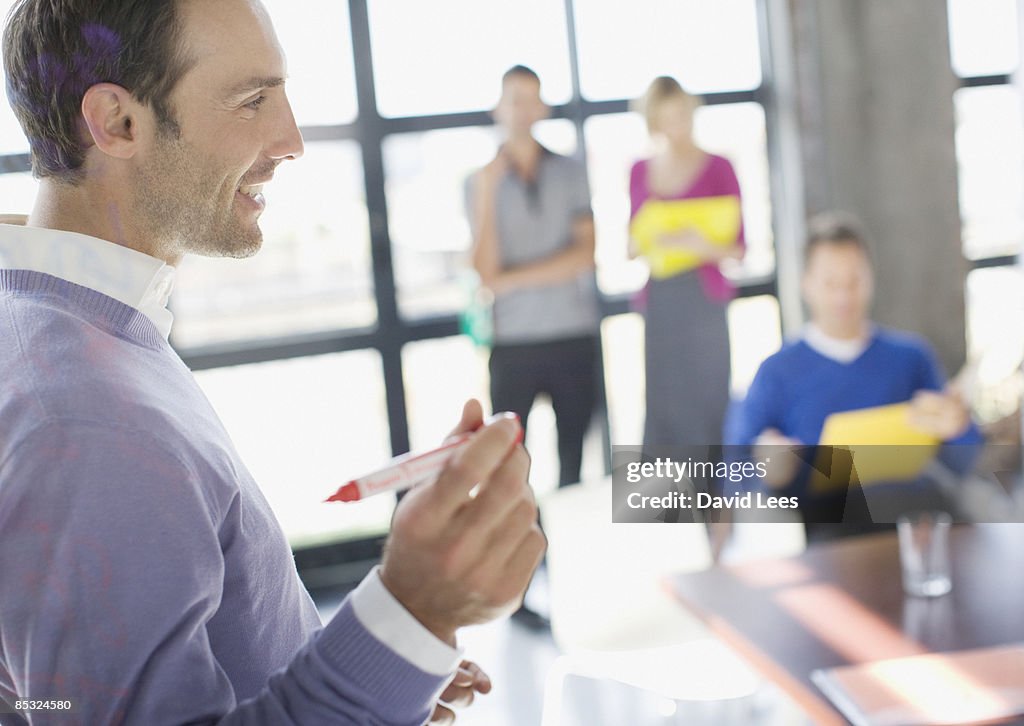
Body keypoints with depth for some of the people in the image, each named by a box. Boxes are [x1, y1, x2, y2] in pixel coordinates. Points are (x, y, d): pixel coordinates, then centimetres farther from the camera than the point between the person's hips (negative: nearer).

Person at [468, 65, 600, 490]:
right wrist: (485, 195, -12)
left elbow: (585, 254, -2)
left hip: (575, 334, 1)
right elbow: (485, 271, -5)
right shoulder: (483, 181, 5)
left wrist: (513, 277, -6)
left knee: (574, 459, 4)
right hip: (513, 342, -1)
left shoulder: (569, 172, 8)